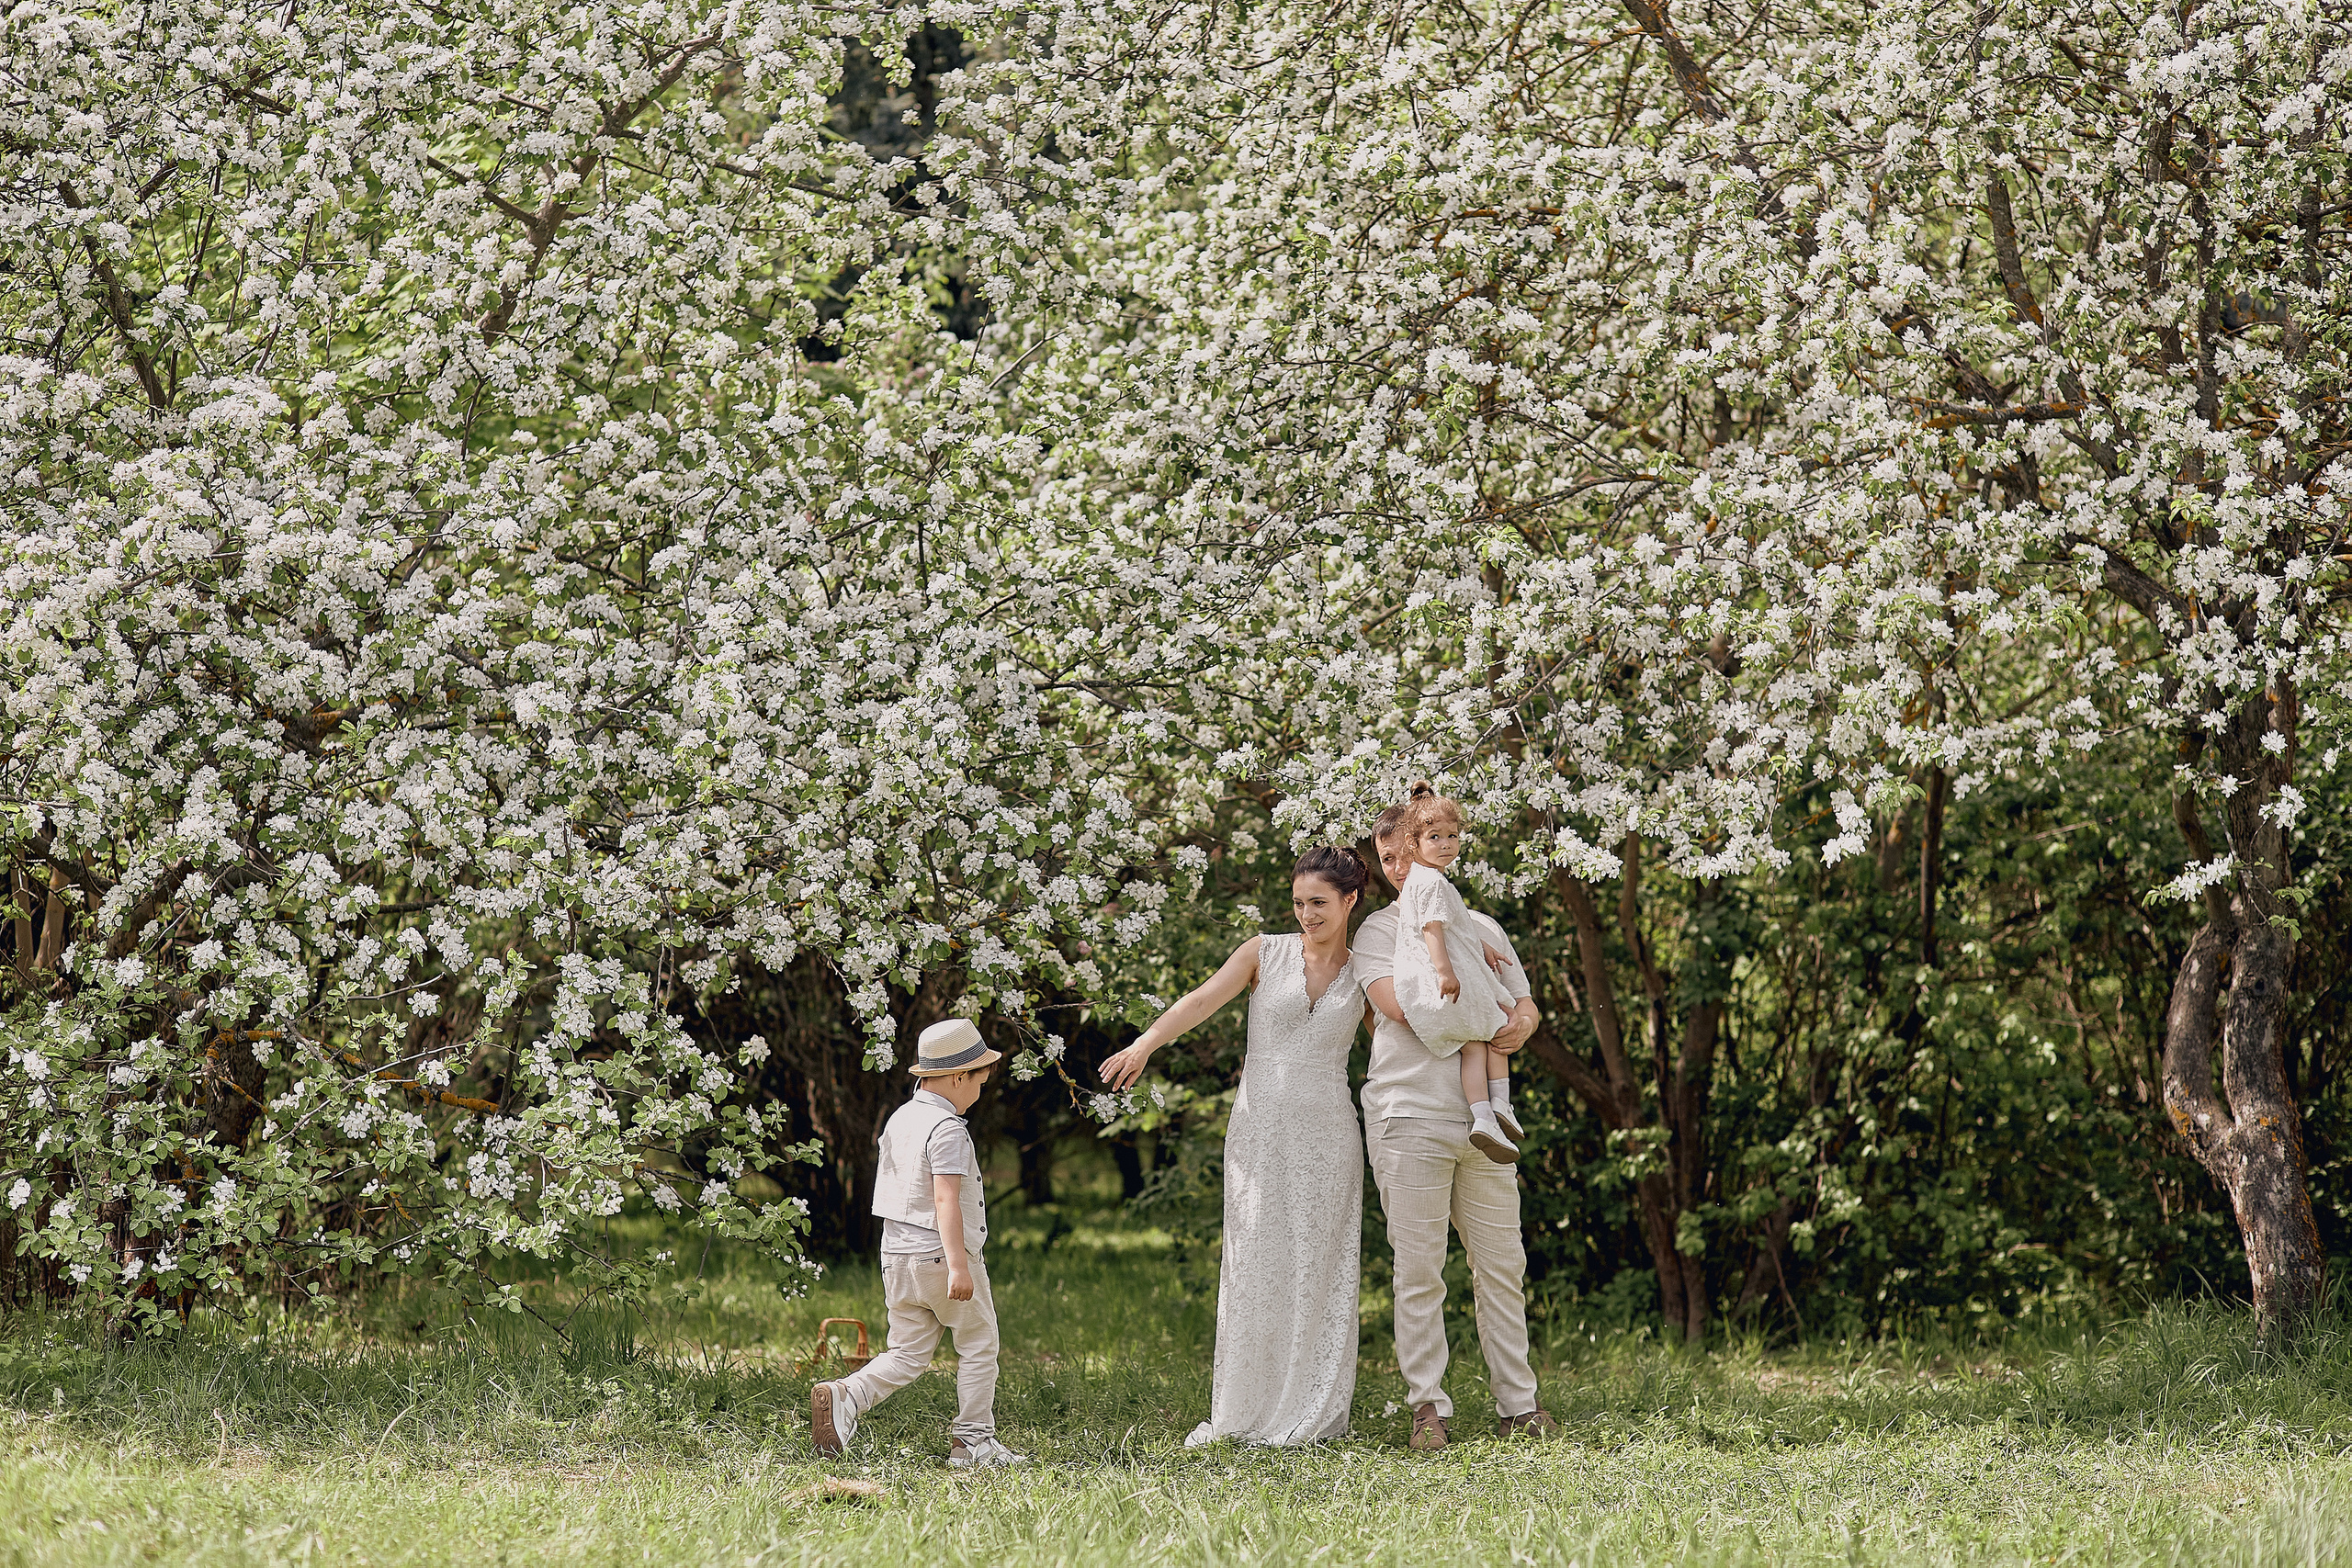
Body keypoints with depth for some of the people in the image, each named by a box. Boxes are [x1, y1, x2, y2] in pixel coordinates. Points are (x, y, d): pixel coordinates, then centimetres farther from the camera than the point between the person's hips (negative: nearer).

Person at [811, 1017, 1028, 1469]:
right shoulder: (947, 1129, -16)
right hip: (940, 1254, -8)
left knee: (908, 1355, 9)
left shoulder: (900, 1118, 11)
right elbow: (945, 1198, -24)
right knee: (978, 1346, 8)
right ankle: (973, 1441, 11)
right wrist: (958, 1266, -28)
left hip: (897, 1256, 8)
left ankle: (845, 1397, -12)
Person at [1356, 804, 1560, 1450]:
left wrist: (1522, 1023, -4)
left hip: (1481, 1118, 4)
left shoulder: (1483, 929, 18)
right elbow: (1398, 1003, -12)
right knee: (1419, 1269, -4)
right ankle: (1428, 1406, 0)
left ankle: (1517, 1405, 9)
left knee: (1502, 1264, 4)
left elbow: (1524, 1003, 19)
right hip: (1409, 1115, -4)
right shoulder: (1378, 930, 5)